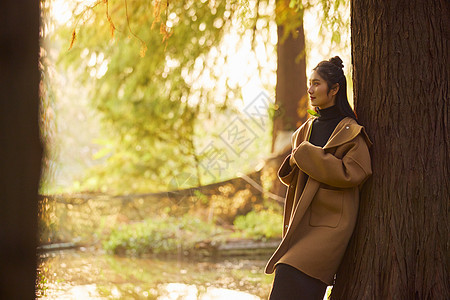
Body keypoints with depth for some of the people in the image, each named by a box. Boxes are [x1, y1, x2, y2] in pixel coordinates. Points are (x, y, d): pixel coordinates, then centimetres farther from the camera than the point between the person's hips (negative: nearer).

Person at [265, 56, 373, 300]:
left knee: (290, 275, -22)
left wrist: (308, 154, -13)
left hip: (331, 222, -7)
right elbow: (292, 177, 23)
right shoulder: (308, 128, 15)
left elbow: (350, 173, -18)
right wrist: (294, 162, -1)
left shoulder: (350, 132, -5)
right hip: (303, 221, 7)